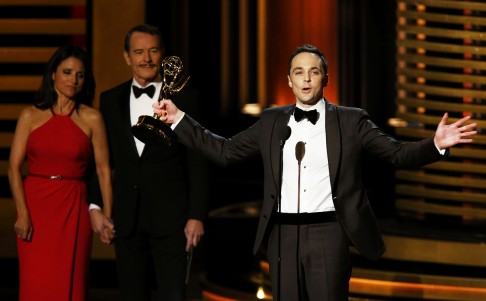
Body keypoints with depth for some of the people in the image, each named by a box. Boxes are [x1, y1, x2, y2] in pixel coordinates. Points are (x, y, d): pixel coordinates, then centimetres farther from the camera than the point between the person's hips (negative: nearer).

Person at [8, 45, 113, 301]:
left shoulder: (91, 119, 3)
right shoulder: (31, 116, 5)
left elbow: (103, 169, 2)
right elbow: (14, 167, 0)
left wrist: (107, 213, -7)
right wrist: (22, 212, -11)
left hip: (73, 209, 0)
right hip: (35, 205, 0)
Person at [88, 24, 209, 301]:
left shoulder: (185, 98, 0)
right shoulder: (111, 100, 9)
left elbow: (198, 163, -2)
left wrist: (197, 216, -7)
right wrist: (96, 205, 2)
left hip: (170, 216, -3)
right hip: (128, 219, 3)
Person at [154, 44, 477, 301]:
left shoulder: (351, 121, 2)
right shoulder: (271, 121, 11)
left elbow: (398, 153, -2)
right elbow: (225, 151, 15)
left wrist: (435, 145, -20)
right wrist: (180, 119, 11)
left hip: (328, 234, -3)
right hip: (283, 234, 3)